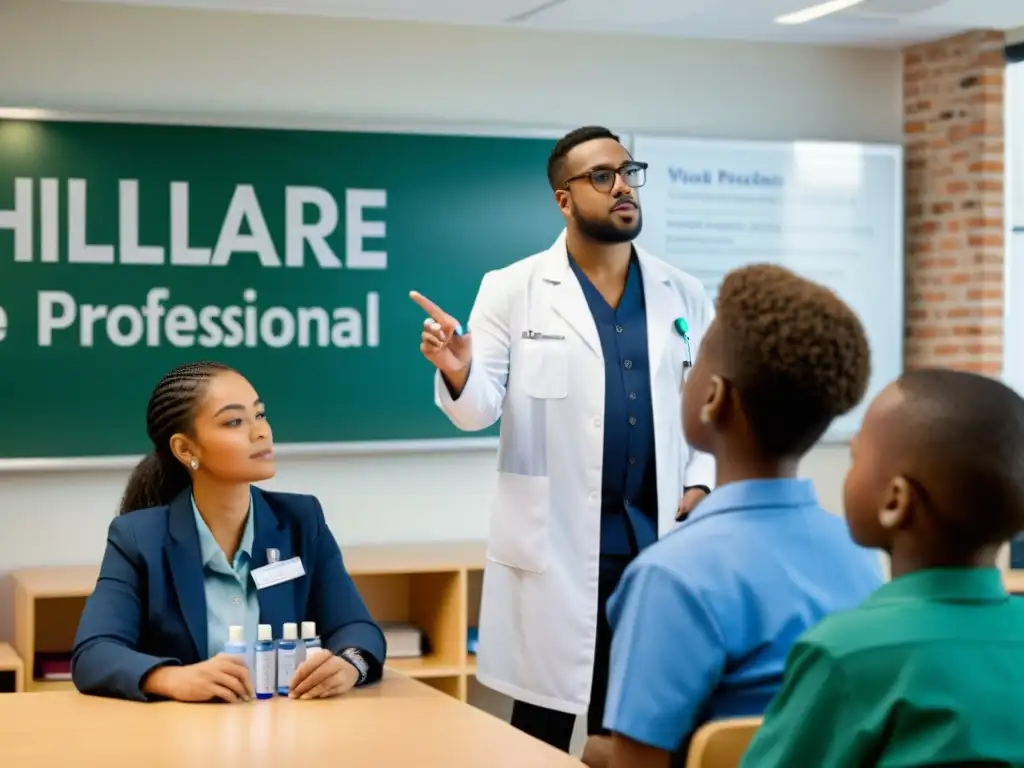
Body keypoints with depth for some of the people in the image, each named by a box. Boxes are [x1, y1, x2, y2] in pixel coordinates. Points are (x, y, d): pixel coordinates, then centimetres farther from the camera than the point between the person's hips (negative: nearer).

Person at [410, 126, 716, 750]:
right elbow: (480, 410, -5)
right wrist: (458, 373, -26)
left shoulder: (684, 295, 8)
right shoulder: (512, 290, -1)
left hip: (660, 546, 3)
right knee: (542, 728, 5)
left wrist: (701, 485, -5)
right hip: (552, 547, -2)